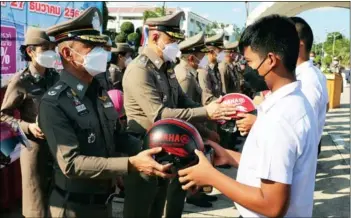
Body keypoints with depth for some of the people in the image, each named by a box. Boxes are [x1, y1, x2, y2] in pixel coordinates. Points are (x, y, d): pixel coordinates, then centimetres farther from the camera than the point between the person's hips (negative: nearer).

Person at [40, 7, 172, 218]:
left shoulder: (100, 91, 5)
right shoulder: (54, 103, -19)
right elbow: (71, 163, -26)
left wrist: (149, 148, -7)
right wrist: (131, 164, -32)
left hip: (104, 200, 7)